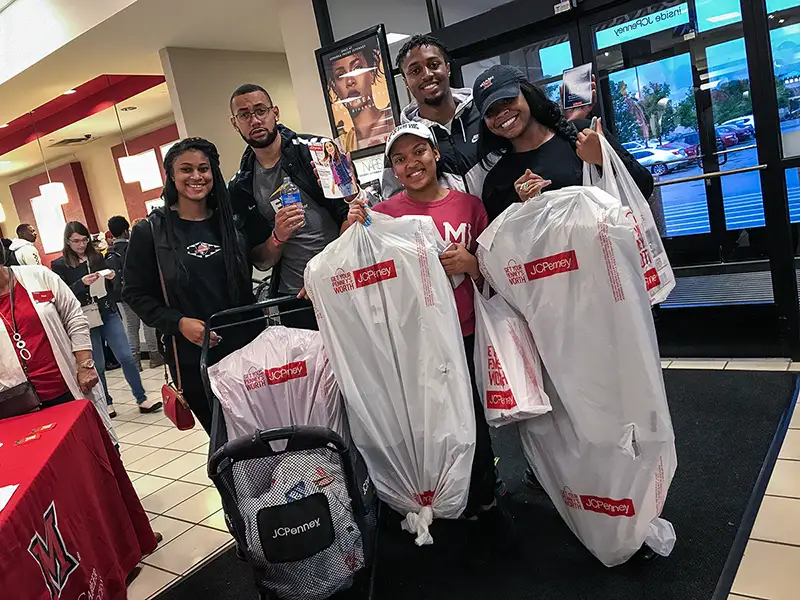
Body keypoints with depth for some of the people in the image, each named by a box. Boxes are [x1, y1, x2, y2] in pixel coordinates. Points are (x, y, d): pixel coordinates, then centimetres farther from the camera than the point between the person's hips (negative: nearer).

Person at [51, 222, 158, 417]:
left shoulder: (97, 257, 8)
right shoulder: (60, 265, -1)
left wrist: (111, 277, -5)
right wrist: (82, 283, -21)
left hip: (109, 314, 3)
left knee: (126, 357, -1)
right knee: (97, 365, 6)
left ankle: (142, 400, 5)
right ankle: (106, 404, 21)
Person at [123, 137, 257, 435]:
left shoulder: (231, 221, 9)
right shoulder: (151, 232, -1)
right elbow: (135, 294, 0)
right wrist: (178, 323, -13)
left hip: (246, 346, 3)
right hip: (193, 359, -2)